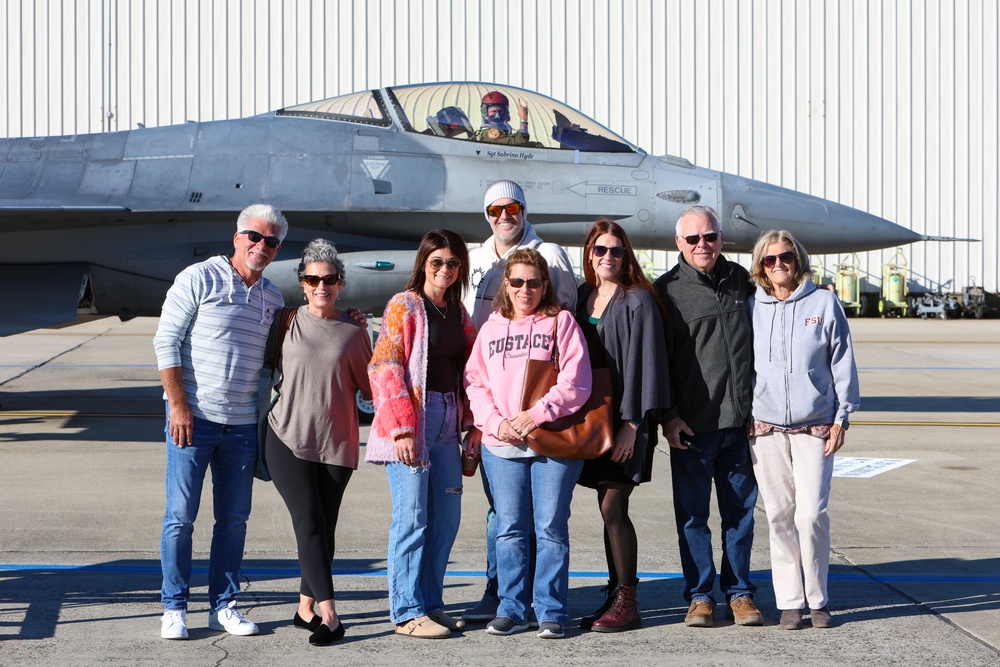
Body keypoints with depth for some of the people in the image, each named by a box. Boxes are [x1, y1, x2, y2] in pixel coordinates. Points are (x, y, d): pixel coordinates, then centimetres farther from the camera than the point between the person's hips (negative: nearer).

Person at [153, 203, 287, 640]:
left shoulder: (273, 298, 12)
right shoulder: (198, 279, -4)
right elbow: (166, 341, -7)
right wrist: (178, 405, -13)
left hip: (243, 423, 5)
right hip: (194, 418, -5)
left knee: (234, 518, 8)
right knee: (181, 515, -2)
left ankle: (223, 604, 17)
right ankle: (174, 607, 8)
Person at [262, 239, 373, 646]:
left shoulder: (353, 332, 4)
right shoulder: (287, 322, 4)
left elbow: (367, 386, 13)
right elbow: (265, 366, 19)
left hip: (336, 443, 1)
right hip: (288, 438, -1)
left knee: (325, 527, 5)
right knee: (308, 523, -12)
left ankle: (306, 609, 18)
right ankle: (328, 616, -17)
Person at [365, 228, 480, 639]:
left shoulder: (457, 312, 15)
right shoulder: (403, 306, -5)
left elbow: (469, 370, 20)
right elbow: (384, 368, -11)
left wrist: (472, 423, 10)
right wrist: (402, 428, -18)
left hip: (447, 422, 7)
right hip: (411, 423, -7)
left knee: (447, 517, 8)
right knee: (412, 517, -5)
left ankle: (431, 604, 18)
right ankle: (407, 613, 1)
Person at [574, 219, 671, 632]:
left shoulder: (638, 300, -7)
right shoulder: (581, 298, 13)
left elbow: (643, 362, -12)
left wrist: (631, 422, -17)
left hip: (626, 417, -6)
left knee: (613, 508, -9)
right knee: (609, 509, 9)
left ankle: (627, 603, -2)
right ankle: (615, 596, 15)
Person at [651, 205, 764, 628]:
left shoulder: (741, 281, 10)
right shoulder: (667, 290, -1)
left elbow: (759, 338, 19)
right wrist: (669, 416, -8)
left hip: (739, 419, 3)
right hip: (691, 423, -3)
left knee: (740, 510, 8)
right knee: (692, 514, 3)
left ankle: (740, 594, 17)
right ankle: (700, 597, 13)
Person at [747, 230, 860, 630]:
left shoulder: (824, 303, 3)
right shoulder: (752, 308, 8)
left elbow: (842, 363, 4)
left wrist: (841, 418, 0)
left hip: (815, 426, -2)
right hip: (766, 428, 2)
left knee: (812, 513, -8)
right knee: (779, 515, 2)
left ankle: (818, 600, 6)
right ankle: (789, 601, 10)